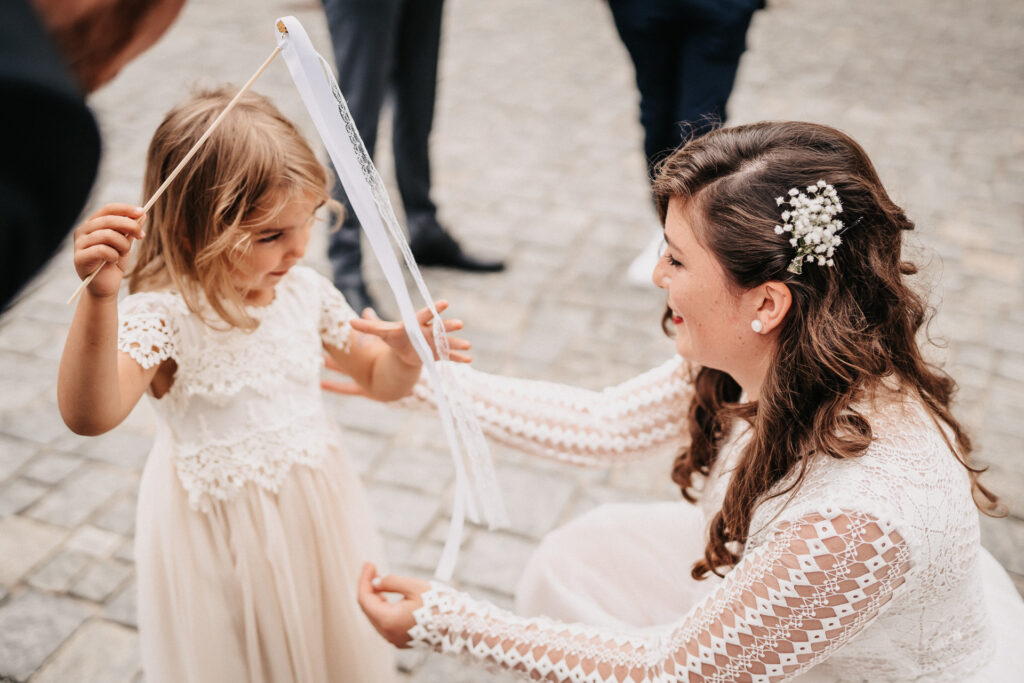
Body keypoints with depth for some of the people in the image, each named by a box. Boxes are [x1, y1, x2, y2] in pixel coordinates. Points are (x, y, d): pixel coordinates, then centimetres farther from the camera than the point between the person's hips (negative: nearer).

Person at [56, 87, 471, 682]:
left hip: (316, 514, 4)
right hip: (219, 534, -4)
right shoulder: (162, 313, -22)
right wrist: (100, 297, -53)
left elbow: (381, 381, 5)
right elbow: (90, 415, -40)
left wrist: (405, 355, -18)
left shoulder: (305, 291, -7)